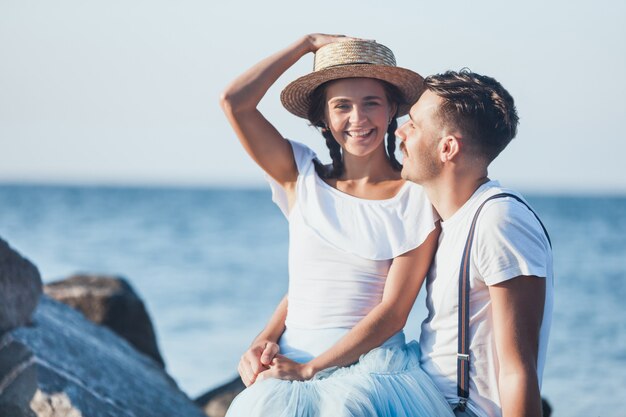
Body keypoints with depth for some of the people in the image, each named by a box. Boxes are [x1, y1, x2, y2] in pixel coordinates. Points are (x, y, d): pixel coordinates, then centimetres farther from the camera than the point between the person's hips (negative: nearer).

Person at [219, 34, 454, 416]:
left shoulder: (416, 198, 2)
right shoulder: (303, 179, 12)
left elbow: (393, 312, -5)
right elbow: (234, 102, 4)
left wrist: (309, 370, -11)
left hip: (372, 361, -2)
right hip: (290, 356, 3)